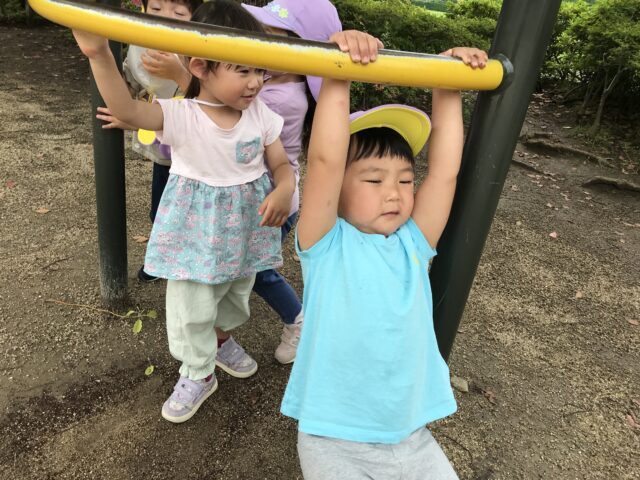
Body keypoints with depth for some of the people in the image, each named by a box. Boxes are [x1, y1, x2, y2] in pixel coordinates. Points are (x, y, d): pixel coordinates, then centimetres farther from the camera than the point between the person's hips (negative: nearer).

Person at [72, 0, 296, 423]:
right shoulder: (181, 115, -21)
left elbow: (282, 165, -3)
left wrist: (284, 190, -26)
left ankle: (222, 339, 56)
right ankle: (198, 374, 33)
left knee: (237, 296, 25)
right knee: (191, 310, 7)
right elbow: (127, 110, -38)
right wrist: (99, 54, -53)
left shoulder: (261, 114, -9)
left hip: (245, 227, 4)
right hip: (196, 232, -3)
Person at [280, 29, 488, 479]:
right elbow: (325, 161, -26)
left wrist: (448, 92, -5)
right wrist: (337, 75, -27)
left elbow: (444, 172, -7)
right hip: (335, 441, -4)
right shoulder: (327, 246, -12)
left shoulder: (412, 245, -1)